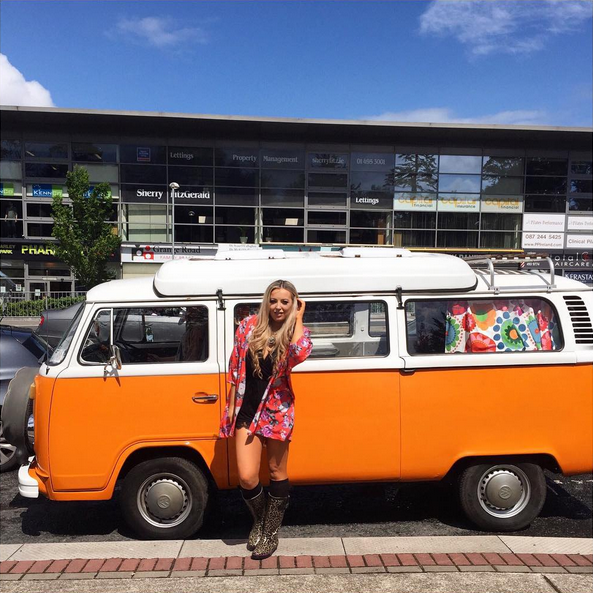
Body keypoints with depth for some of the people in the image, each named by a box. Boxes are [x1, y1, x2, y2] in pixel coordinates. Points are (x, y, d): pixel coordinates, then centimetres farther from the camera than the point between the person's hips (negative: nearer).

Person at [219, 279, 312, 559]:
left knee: (277, 473, 11)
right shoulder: (248, 326, -1)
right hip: (246, 411, 1)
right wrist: (231, 405, 4)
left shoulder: (296, 333, -4)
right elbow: (235, 368, 5)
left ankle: (271, 533, 31)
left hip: (277, 411, -1)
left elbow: (300, 354, -29)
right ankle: (258, 521, 30)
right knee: (246, 478, -2)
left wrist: (298, 318, -18)